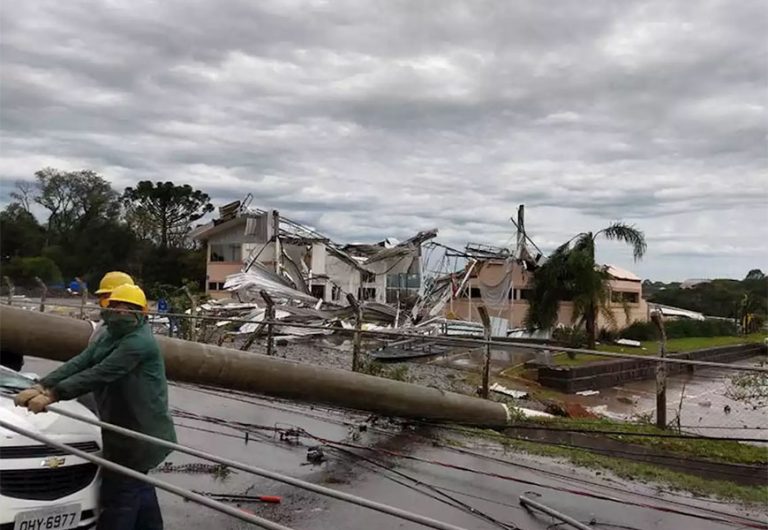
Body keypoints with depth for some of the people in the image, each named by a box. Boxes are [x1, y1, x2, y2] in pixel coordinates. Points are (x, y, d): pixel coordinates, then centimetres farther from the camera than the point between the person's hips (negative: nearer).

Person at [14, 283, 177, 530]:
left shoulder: (140, 342, -21)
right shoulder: (108, 337, 11)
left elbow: (99, 374, -29)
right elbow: (79, 363, -3)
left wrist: (53, 394, -31)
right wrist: (41, 386, -18)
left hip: (140, 434, -10)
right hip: (128, 431, 10)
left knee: (118, 493, -4)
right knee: (137, 486, 22)